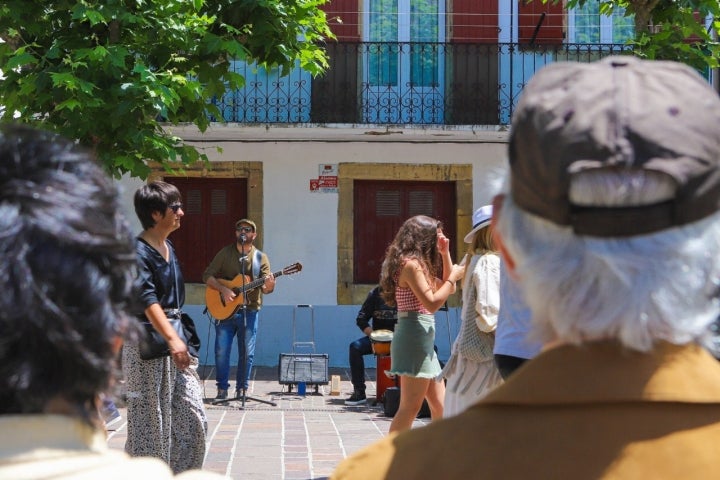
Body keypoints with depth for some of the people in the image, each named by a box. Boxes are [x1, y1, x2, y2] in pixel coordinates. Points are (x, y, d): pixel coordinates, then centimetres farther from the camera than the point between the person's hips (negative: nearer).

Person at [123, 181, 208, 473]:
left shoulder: (169, 248, 13)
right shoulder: (137, 252, -14)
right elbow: (147, 299, -27)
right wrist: (172, 339, -38)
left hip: (174, 340, 8)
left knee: (193, 420, 5)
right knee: (150, 425, -1)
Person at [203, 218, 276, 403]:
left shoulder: (261, 258, 5)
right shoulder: (225, 253, 4)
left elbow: (265, 287, -2)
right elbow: (207, 275, 0)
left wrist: (269, 286, -26)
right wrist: (223, 289, -15)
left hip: (249, 310, 1)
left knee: (247, 352, 2)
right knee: (221, 351, -4)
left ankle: (241, 389, 14)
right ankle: (222, 390, 6)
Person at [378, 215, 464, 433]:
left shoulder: (420, 264, 18)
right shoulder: (410, 264, -12)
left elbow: (447, 290, 24)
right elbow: (432, 303, -19)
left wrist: (445, 254, 17)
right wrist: (454, 277, -8)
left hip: (424, 340, 10)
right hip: (414, 335, -10)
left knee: (440, 406, 11)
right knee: (411, 406, -10)